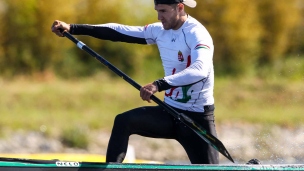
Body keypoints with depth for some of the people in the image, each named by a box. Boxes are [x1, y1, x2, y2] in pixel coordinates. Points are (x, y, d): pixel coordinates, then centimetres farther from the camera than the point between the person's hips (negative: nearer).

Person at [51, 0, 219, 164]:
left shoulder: (196, 33, -19)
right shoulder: (160, 30, 3)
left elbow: (200, 69, -37)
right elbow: (119, 32, 5)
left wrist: (159, 85, -49)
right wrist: (72, 28, -1)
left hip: (198, 117, -6)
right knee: (123, 121, -12)